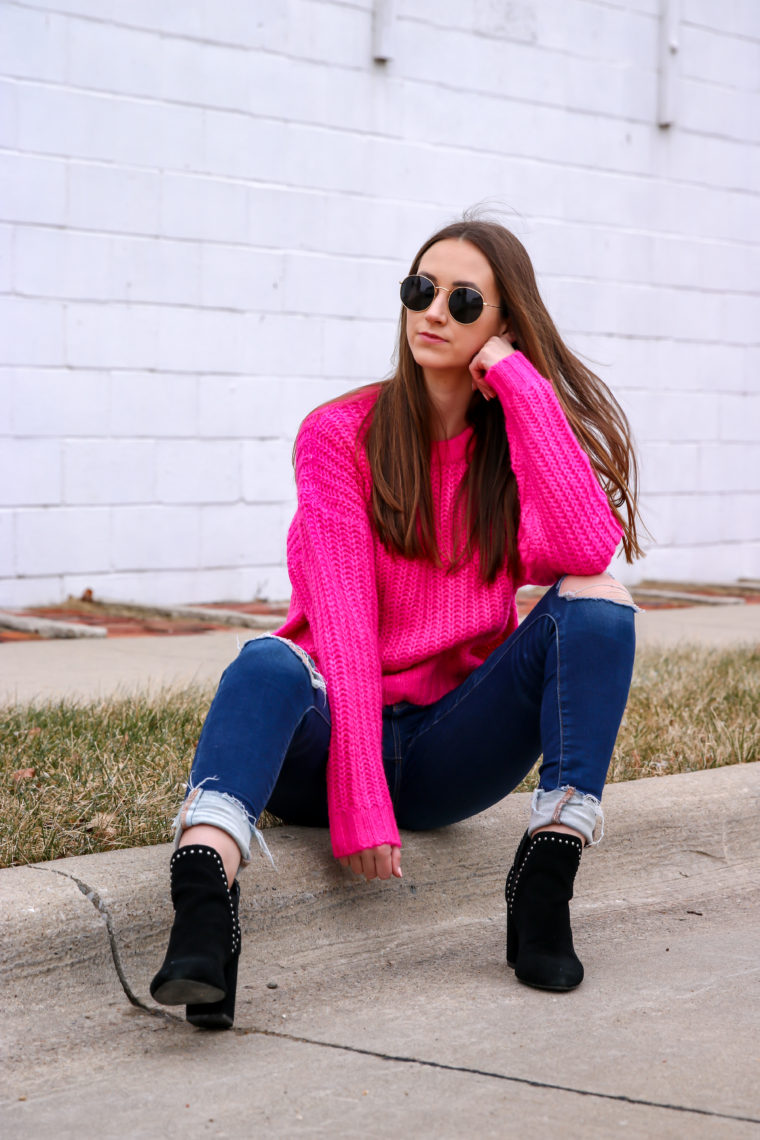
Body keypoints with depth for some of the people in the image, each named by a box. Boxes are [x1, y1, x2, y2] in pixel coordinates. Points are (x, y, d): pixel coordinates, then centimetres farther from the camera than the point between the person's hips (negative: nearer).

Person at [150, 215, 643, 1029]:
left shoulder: (517, 439, 4)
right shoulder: (340, 435, -5)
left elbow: (585, 549, -20)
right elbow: (340, 620, -17)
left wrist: (520, 383, -16)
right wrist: (360, 802, -27)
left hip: (449, 753, 3)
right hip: (335, 736, -2)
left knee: (598, 603, -20)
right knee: (270, 664, -36)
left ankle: (546, 883, -30)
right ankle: (202, 899, -61)